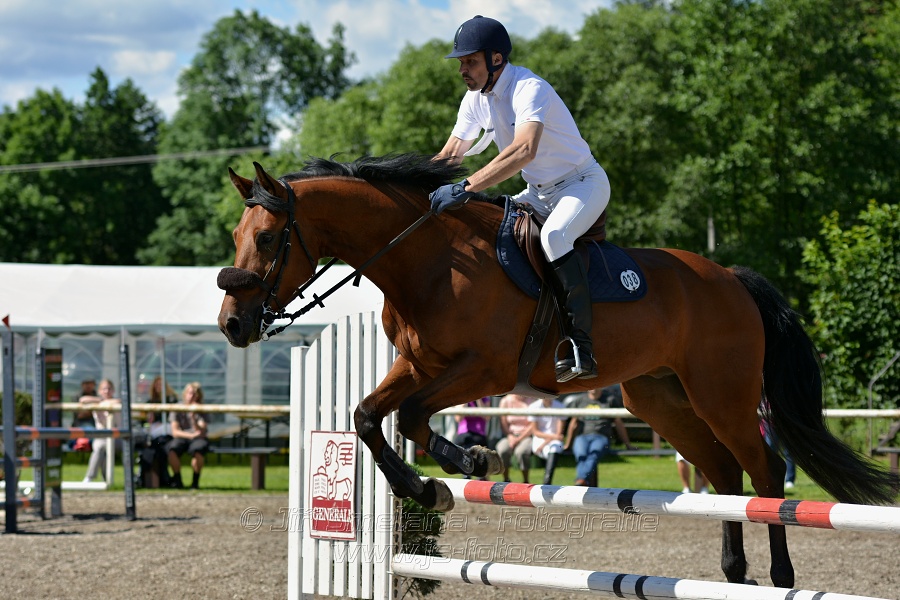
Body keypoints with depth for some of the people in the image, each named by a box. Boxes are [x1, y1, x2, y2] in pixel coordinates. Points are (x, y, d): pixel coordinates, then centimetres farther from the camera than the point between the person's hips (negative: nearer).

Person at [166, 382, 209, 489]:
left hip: (197, 440, -1)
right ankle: (177, 480, -15)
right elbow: (175, 432, -4)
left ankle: (195, 481, -18)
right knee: (172, 449, -35)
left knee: (197, 449, -38)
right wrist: (191, 435, -18)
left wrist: (193, 417, -23)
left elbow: (201, 432, -10)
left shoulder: (201, 411, 1)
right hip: (182, 438, 1)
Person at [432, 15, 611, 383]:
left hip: (583, 183, -9)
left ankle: (580, 348, -40)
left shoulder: (529, 89, -26)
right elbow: (450, 154, 10)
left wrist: (465, 188, -50)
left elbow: (524, 149, -44)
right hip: (540, 193, 9)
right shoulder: (477, 98, 1)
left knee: (553, 235, -36)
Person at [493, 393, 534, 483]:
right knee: (502, 449, -30)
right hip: (510, 435, 3)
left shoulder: (532, 401, -5)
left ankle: (526, 481, -17)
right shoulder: (505, 401, 4)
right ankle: (506, 480, -13)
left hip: (527, 436, -2)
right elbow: (503, 423, 5)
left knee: (521, 451, -35)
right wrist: (510, 436, -14)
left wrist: (519, 439, -16)